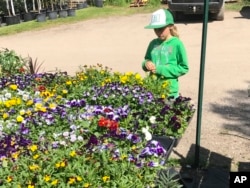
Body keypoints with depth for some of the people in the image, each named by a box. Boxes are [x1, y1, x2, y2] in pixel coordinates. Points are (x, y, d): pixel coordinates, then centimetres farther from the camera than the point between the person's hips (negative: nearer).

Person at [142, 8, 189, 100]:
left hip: (170, 90, -4)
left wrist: (161, 69, -14)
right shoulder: (153, 43, 6)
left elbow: (184, 68, -7)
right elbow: (147, 60, 18)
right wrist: (146, 64, -7)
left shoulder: (177, 44, -8)